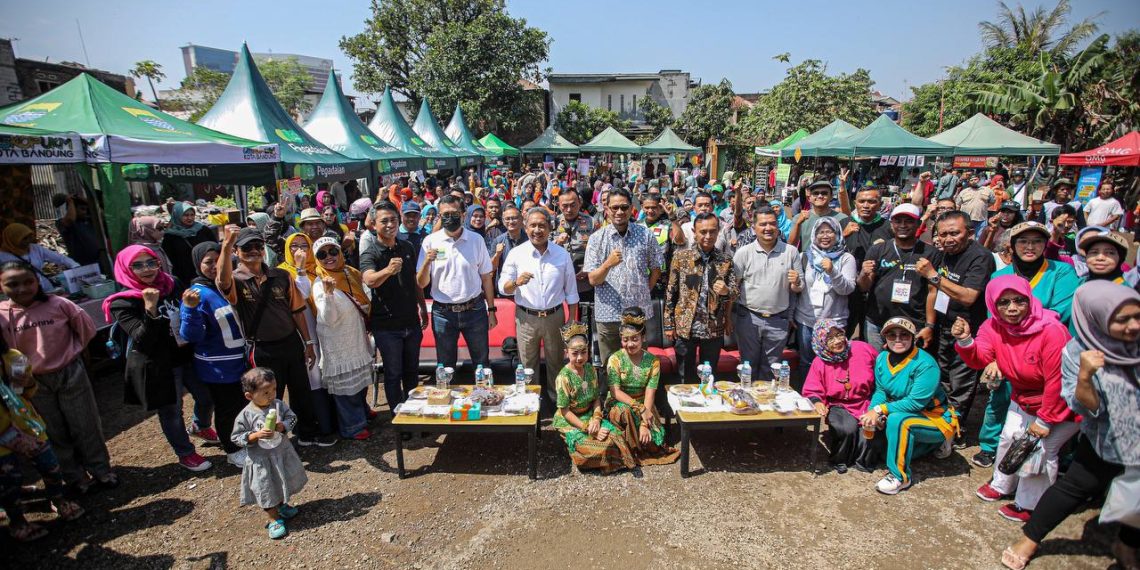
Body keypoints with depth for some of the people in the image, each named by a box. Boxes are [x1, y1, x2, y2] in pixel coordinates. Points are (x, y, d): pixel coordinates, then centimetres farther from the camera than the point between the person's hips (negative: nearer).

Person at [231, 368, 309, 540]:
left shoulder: (279, 405, -11)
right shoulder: (246, 415, -19)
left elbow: (292, 418, -5)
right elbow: (237, 437, -13)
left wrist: (282, 426, -24)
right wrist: (256, 435, -27)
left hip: (282, 453, 4)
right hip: (261, 460, -3)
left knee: (283, 482, 21)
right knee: (266, 489, 7)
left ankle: (281, 505, 49)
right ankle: (274, 520, 23)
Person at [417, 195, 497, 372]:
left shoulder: (476, 239, 0)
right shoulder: (430, 241, -2)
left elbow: (486, 277, 5)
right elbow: (421, 283, -3)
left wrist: (491, 310, 3)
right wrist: (427, 262, -22)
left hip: (474, 310, 0)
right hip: (443, 312, 0)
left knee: (482, 363, 11)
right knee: (445, 367, 13)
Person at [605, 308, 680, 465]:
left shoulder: (652, 361, -8)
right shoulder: (615, 359, -13)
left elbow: (650, 393, -13)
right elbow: (615, 392, -18)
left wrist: (644, 424, -23)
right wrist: (640, 409, -28)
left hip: (644, 405, 2)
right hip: (619, 404, -1)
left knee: (651, 437, -22)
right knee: (626, 412, -36)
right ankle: (634, 449, -13)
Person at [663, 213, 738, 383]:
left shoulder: (726, 260, 1)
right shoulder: (681, 256, -3)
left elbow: (735, 291, 2)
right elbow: (670, 292, -1)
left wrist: (726, 291, -22)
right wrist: (669, 324, -3)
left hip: (714, 329, 1)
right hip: (685, 328, -1)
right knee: (685, 377, 11)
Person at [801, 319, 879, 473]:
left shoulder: (863, 349, -8)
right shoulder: (819, 363, -8)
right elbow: (811, 391, -3)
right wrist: (817, 402, -27)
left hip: (865, 402, 1)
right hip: (838, 406, -1)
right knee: (848, 428, -28)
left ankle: (862, 460, 5)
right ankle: (839, 460, 2)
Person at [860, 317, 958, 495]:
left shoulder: (925, 364, -25)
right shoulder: (882, 358, -5)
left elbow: (916, 402, -28)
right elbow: (880, 390, -2)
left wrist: (880, 410, -31)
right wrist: (873, 412, -22)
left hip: (936, 419, -8)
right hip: (906, 415, 8)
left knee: (897, 419, -33)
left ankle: (900, 477, -17)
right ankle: (933, 444, 20)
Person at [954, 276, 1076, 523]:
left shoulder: (1051, 330, -31)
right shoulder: (994, 326, -13)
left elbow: (1056, 381, -26)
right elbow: (979, 359, -17)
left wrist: (1044, 420, -19)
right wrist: (965, 341, -38)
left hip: (1060, 403, -6)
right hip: (1023, 398, 6)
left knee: (1041, 449, -6)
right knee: (1010, 438, 15)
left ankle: (1028, 505, 15)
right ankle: (1002, 485, 39)